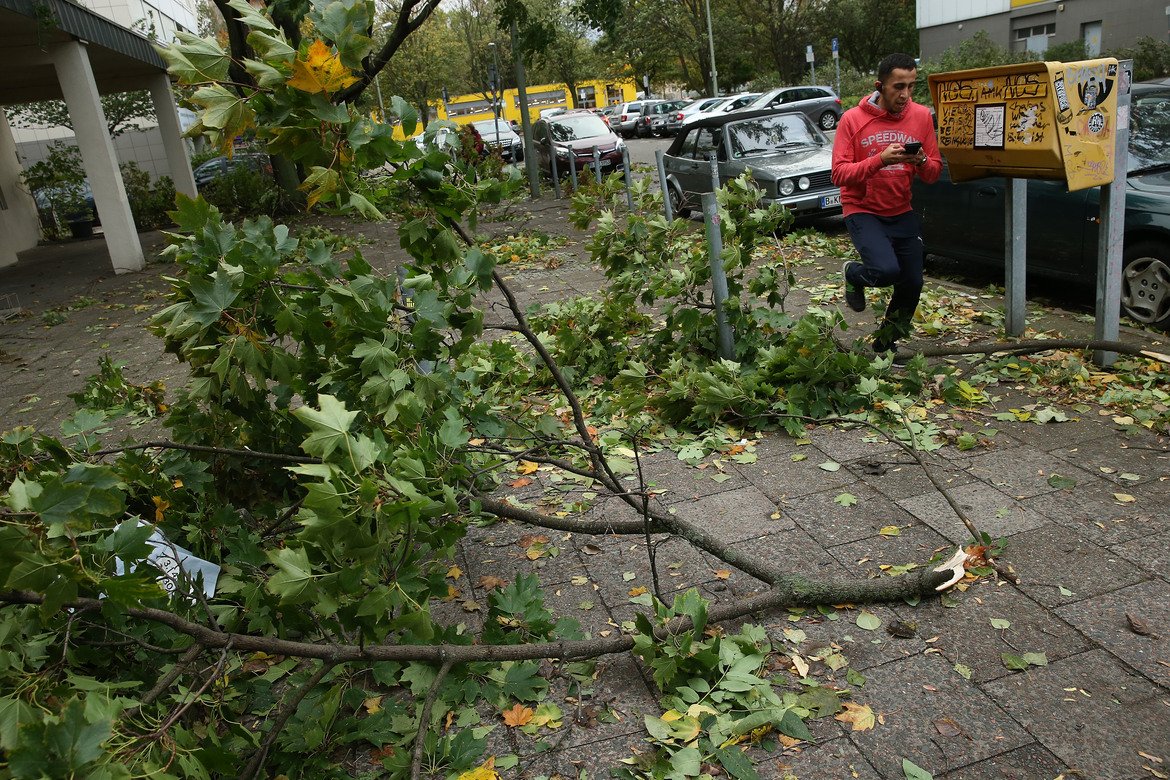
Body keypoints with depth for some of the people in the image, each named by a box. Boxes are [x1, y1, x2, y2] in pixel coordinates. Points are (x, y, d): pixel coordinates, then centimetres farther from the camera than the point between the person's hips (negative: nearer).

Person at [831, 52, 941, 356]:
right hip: (863, 211, -4)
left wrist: (922, 162, -20)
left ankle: (885, 344, 29)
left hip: (902, 213, 5)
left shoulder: (921, 116, 0)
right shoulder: (853, 119, -10)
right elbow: (839, 173, -16)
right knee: (887, 269, -26)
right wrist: (879, 160, -29)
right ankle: (853, 274, 12)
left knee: (912, 285, 5)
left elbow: (934, 173, 3)